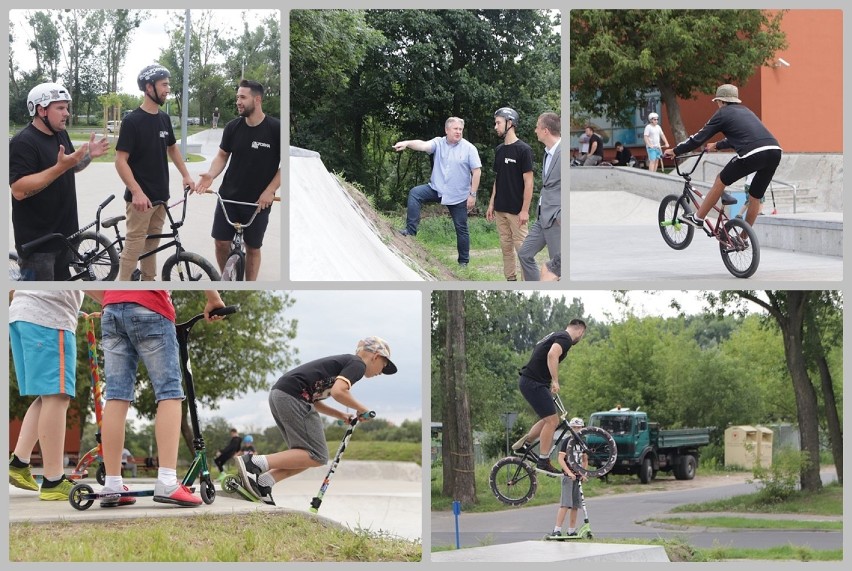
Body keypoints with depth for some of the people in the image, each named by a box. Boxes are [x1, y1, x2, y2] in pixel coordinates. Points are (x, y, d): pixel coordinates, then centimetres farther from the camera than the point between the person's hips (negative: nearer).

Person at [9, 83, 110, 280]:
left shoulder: (61, 134, 9)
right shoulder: (23, 142, -19)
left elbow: (72, 167, 23)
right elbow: (19, 190, -27)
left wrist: (89, 155, 2)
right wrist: (60, 167, -32)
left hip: (64, 232, 9)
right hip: (37, 241, -9)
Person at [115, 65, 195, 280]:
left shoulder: (164, 119, 8)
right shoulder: (132, 120, -14)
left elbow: (172, 148, 24)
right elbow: (121, 161, -17)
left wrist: (186, 176, 13)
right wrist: (136, 192, -26)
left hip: (160, 195, 7)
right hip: (141, 197, -7)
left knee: (152, 244, 14)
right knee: (134, 246, -6)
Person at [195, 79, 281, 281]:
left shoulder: (275, 129, -12)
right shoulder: (233, 127, -2)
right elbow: (222, 155, 9)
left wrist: (269, 191, -16)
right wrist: (211, 175, -11)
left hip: (258, 201, -3)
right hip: (229, 196, 3)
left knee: (253, 248, 7)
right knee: (221, 243, 1)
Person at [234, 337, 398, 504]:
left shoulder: (344, 361, 30)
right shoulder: (358, 364, 2)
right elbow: (338, 392, -16)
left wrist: (341, 415, 22)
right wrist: (360, 408, 1)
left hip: (278, 394, 10)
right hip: (293, 396, -10)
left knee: (305, 455, 13)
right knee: (317, 457, -9)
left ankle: (262, 483, -3)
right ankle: (254, 463, -21)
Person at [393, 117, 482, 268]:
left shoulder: (469, 149, -8)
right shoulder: (438, 143, -3)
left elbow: (477, 171, -8)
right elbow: (423, 145, -22)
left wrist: (472, 194, -12)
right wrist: (407, 143, -44)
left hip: (458, 197, -2)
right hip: (436, 189, 2)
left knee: (461, 228, 5)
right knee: (415, 193, -20)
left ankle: (463, 261, 18)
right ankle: (411, 230, -18)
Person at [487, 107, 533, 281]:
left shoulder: (523, 149, -11)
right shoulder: (499, 150, 10)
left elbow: (528, 182, -12)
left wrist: (525, 210, -16)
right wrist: (491, 204, 13)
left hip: (516, 210, -7)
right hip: (501, 209, 7)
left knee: (521, 247, -6)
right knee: (506, 246, 9)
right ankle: (510, 280, 15)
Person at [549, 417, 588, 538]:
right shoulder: (567, 441, -4)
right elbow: (561, 459, -10)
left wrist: (584, 474, 8)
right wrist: (569, 473, -20)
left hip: (578, 477, 6)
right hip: (568, 476, -6)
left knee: (575, 505, 7)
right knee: (565, 504, -14)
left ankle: (571, 531, 14)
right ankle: (557, 530, -17)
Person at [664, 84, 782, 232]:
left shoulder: (723, 113, 12)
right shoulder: (745, 111, 32)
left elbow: (699, 138, 14)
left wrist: (675, 151, 25)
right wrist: (717, 146, 63)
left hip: (753, 153, -6)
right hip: (775, 152, 6)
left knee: (721, 180, 14)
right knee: (755, 198, 18)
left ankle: (697, 218, 21)